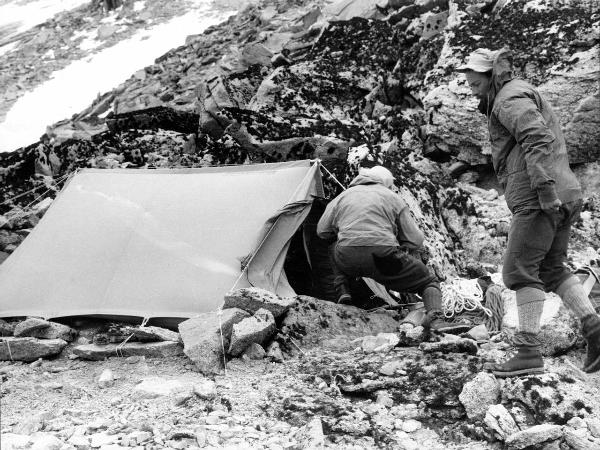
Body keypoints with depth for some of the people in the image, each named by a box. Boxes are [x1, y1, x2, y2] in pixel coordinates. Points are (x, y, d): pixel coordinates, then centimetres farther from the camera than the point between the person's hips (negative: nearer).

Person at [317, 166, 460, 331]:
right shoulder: (393, 198, 13)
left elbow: (322, 231, 26)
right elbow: (415, 240, 10)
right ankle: (435, 318, -12)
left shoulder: (343, 196, 21)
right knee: (429, 282, 15)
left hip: (347, 260, 3)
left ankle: (343, 292, 19)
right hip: (383, 259, -2)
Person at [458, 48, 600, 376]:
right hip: (564, 195, 10)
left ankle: (528, 350, -11)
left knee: (520, 269, -9)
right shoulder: (525, 96, 27)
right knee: (551, 268, 14)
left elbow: (537, 138, -22)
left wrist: (544, 187, -29)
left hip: (537, 199, -10)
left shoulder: (510, 98, -6)